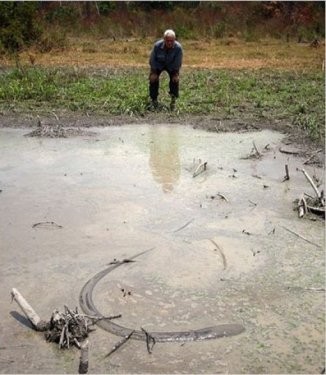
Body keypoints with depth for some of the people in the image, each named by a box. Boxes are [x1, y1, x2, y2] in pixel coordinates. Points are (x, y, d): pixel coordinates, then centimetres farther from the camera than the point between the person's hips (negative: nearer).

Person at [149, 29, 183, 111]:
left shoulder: (178, 47, -31)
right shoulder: (157, 45, -32)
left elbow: (178, 63, -17)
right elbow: (152, 60, -18)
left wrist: (176, 74, -18)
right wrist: (154, 72, -17)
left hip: (171, 65, 0)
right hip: (158, 64, 0)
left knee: (175, 79, -19)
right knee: (153, 78, -16)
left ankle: (173, 99, -1)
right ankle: (154, 99, 2)